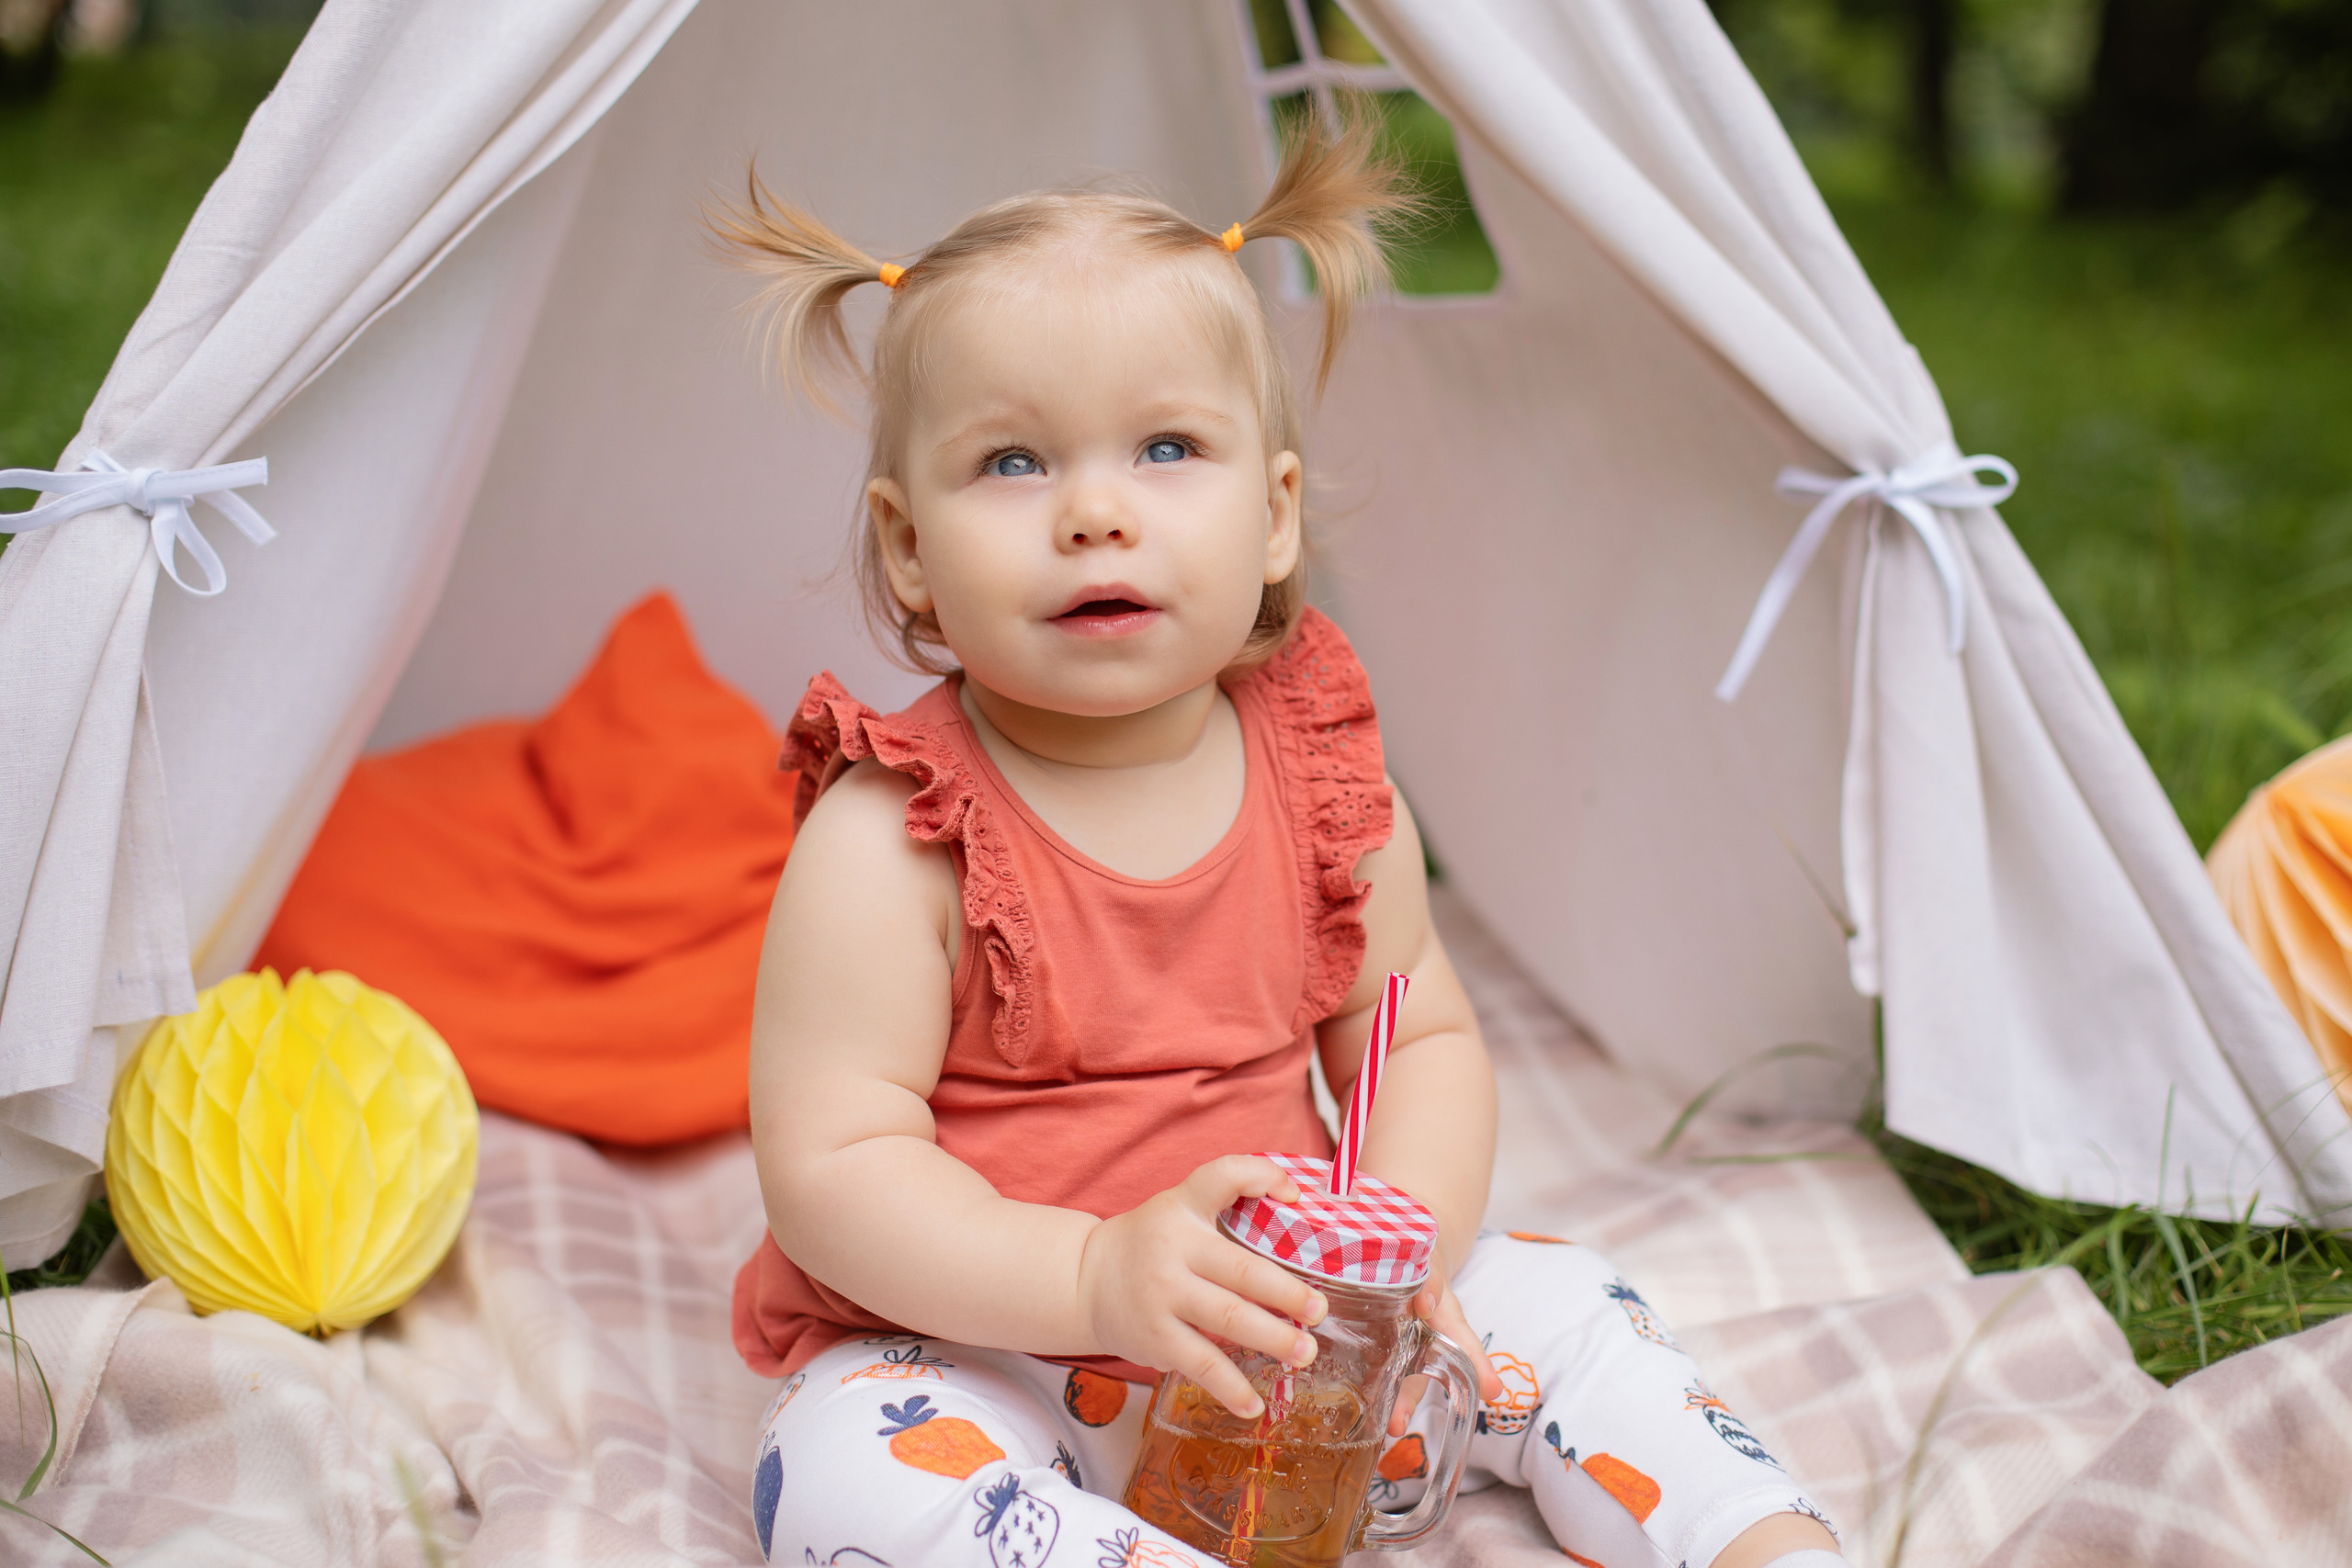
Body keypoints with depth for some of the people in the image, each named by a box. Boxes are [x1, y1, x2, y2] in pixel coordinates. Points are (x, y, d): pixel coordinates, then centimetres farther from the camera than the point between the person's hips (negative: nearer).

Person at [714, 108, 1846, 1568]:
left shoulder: (1325, 780, -4)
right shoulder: (891, 841, -20)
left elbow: (1425, 1036, 6)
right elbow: (832, 1168, -21)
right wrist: (1098, 1272, -34)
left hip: (1280, 1335, 5)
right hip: (977, 1351, -4)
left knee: (1549, 1308, -4)